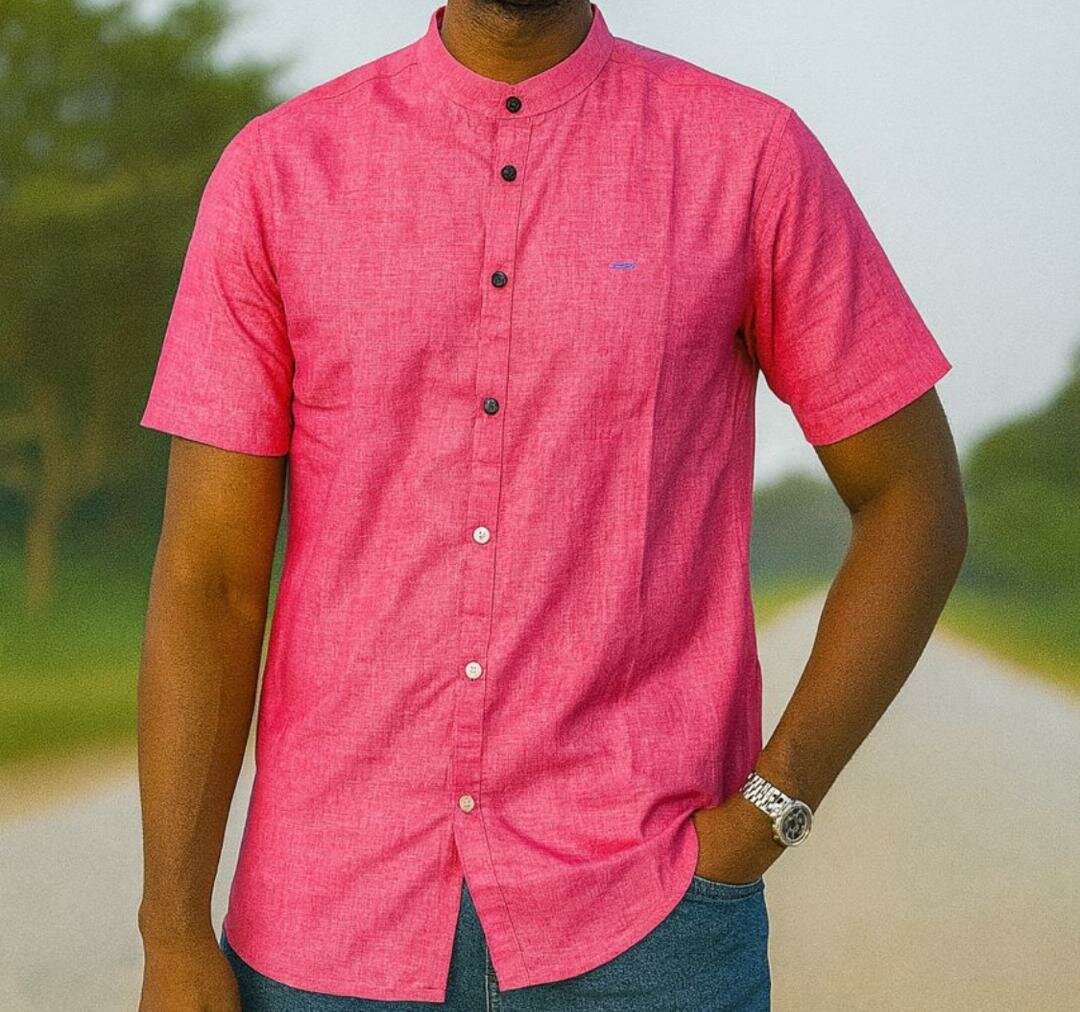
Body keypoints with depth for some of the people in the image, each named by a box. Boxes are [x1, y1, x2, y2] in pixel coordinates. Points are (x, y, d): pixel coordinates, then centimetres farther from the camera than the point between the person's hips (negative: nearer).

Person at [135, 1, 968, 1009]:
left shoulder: (754, 156, -1)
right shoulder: (279, 168, 2)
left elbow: (917, 502, 5)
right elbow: (206, 575, 0)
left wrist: (765, 817, -5)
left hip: (638, 924, -1)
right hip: (336, 925, 2)